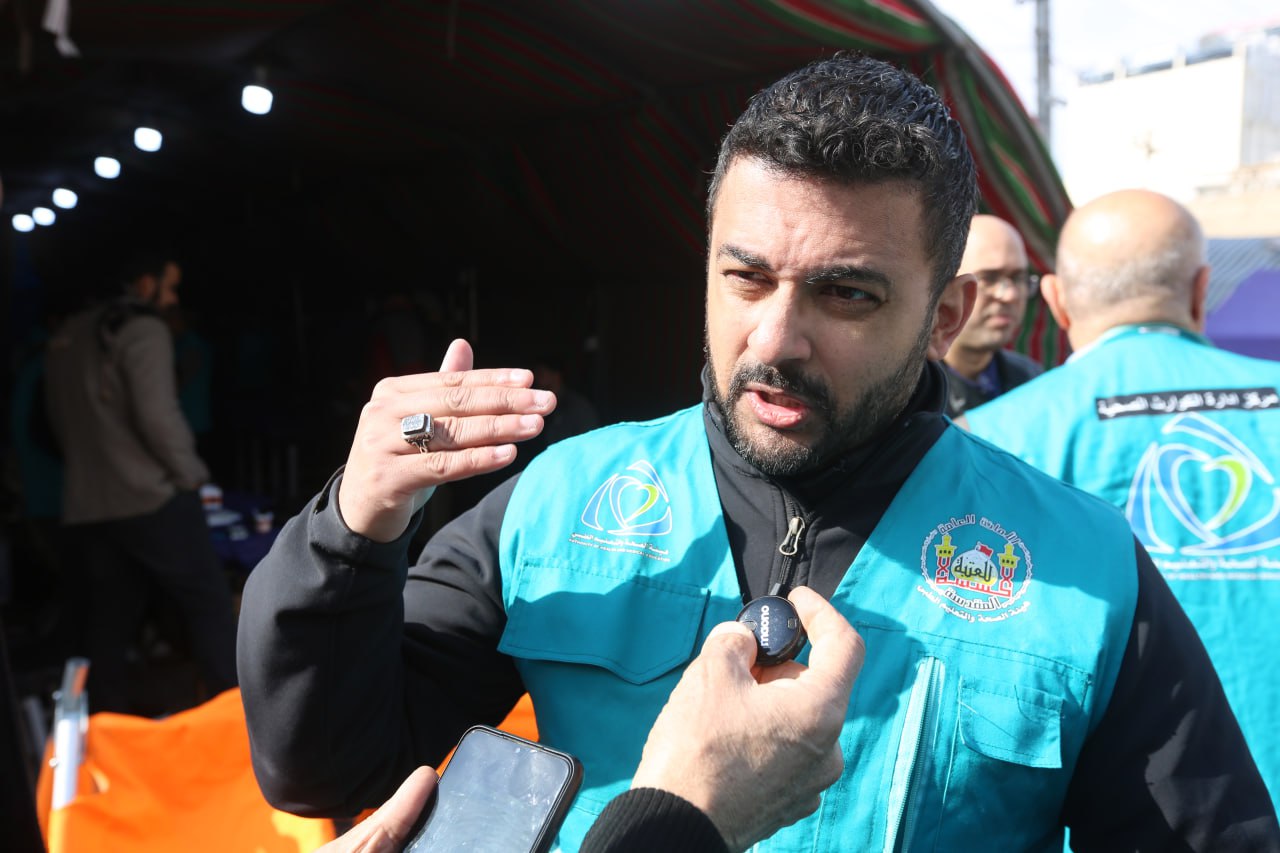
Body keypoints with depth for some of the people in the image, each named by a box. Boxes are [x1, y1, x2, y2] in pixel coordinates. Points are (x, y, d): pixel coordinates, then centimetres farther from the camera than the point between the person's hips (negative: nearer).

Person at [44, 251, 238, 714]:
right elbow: (157, 414, -17)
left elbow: (60, 420, 20)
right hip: (150, 499, -8)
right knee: (209, 603, -1)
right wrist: (191, 473, -6)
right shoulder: (142, 329, -8)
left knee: (108, 623, 11)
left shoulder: (66, 337, 17)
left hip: (86, 507, 8)